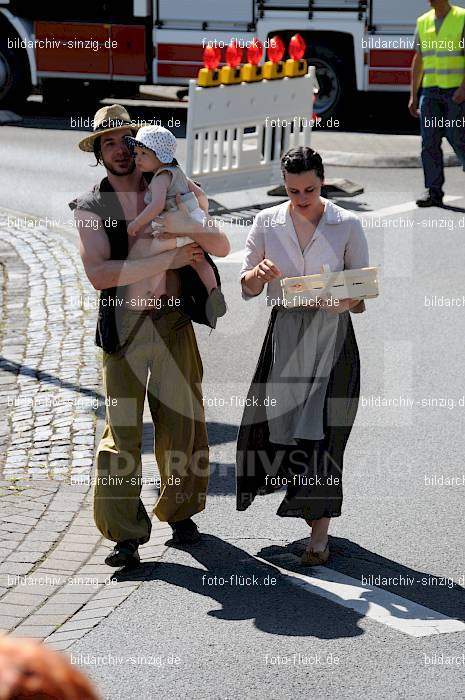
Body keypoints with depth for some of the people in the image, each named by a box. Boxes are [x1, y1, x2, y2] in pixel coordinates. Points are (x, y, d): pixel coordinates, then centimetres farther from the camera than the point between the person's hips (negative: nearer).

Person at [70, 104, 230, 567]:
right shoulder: (90, 207, 0)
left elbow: (222, 247, 3)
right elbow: (98, 273, -15)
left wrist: (190, 227, -19)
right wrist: (168, 259, -18)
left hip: (174, 324, 2)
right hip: (122, 327, -2)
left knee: (182, 421, 6)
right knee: (121, 429, -6)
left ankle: (179, 512, 26)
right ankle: (126, 535, -2)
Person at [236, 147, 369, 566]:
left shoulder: (347, 225, -1)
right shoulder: (268, 222, 4)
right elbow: (248, 289, 7)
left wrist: (343, 302, -21)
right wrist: (259, 272, -16)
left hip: (332, 335, -3)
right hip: (285, 334, 3)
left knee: (321, 429, -7)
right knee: (275, 421, 2)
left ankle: (320, 534, 1)